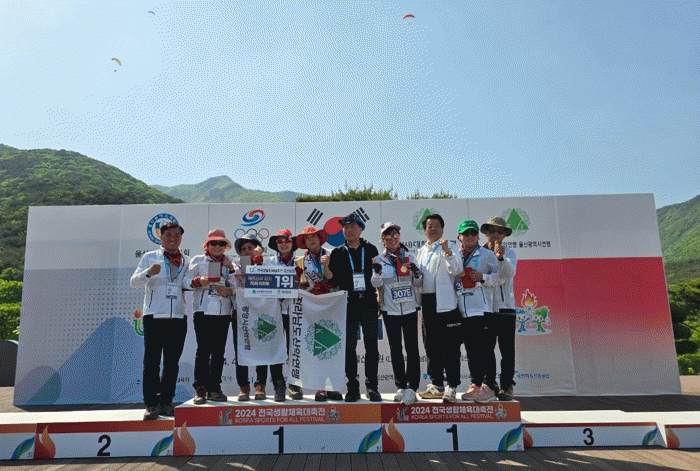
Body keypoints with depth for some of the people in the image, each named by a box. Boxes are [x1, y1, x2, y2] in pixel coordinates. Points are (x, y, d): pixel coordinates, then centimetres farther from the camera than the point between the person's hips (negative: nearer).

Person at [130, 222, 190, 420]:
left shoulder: (186, 261, 17)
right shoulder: (150, 257, 9)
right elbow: (134, 282, 2)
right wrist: (148, 273, -19)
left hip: (178, 317, 3)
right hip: (154, 316, -3)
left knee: (172, 363, 7)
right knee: (151, 362, -2)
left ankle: (166, 402, 16)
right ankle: (151, 404, 5)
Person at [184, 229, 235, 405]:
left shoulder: (229, 264, 18)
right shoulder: (197, 260, 13)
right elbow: (187, 281, 4)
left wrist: (229, 279, -4)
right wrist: (198, 281, -15)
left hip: (223, 312, 3)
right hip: (203, 310, -3)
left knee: (218, 351, 3)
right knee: (203, 349, -8)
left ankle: (214, 388, 9)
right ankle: (200, 389, -3)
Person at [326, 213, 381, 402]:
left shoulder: (370, 249, 9)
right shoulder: (338, 253, 10)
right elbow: (333, 279, 3)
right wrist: (325, 267, -16)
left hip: (368, 303, 0)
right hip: (348, 304, 0)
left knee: (371, 345, 1)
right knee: (349, 346, 2)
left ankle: (372, 387, 11)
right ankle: (352, 388, 12)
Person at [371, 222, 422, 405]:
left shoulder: (409, 256, 6)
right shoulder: (379, 259, 2)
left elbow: (418, 284, 8)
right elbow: (376, 284, -7)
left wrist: (417, 273, -13)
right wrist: (377, 272, -27)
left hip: (410, 308, 0)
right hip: (390, 310, 0)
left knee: (412, 347, -4)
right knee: (395, 348, 8)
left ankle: (412, 387, 1)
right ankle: (401, 387, 19)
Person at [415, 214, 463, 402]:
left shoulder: (449, 246, 0)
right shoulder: (421, 251, 19)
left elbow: (456, 269, -15)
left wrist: (447, 252, -26)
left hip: (445, 302, -7)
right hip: (427, 302, 7)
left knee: (449, 346, -4)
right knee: (431, 345, 11)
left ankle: (452, 386, 4)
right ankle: (437, 384, 21)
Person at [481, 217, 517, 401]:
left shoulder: (509, 253, 6)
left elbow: (510, 272, -14)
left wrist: (501, 258, -31)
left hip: (505, 308, -1)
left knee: (507, 351, 0)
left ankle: (506, 386, 10)